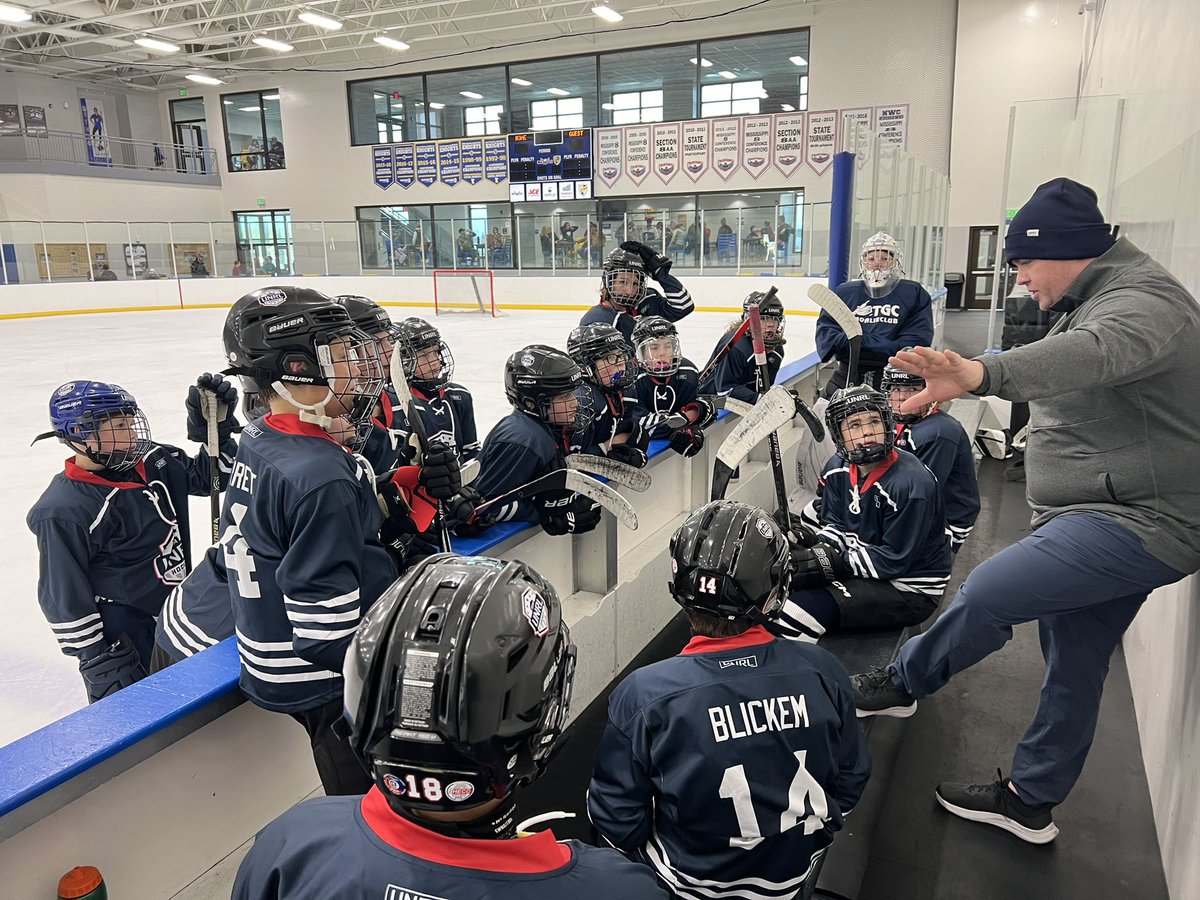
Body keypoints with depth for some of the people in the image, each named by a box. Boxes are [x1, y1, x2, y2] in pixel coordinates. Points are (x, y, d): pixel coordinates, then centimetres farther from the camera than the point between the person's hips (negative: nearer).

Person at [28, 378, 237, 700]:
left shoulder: (152, 460, -6)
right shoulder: (64, 513, -22)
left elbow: (208, 477, 6)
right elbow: (63, 596, -16)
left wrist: (216, 428, -11)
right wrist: (96, 659, -13)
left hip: (175, 610, 7)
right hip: (120, 636, -7)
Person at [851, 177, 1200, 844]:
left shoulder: (1143, 302, -20)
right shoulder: (1094, 300, 14)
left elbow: (1095, 353, -43)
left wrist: (983, 374, -59)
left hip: (1140, 522, -10)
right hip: (1110, 514, 10)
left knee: (991, 591, -17)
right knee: (1073, 664, 15)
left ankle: (900, 685, 7)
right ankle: (1030, 801, 28)